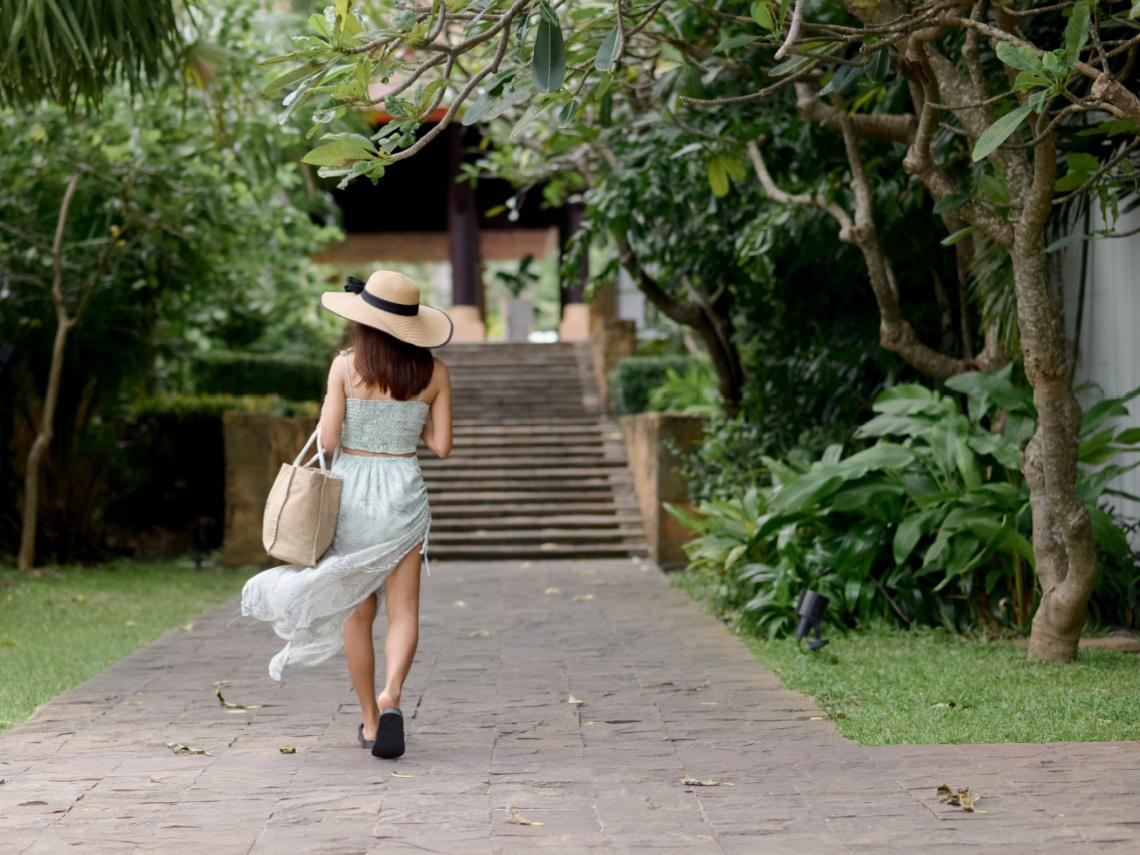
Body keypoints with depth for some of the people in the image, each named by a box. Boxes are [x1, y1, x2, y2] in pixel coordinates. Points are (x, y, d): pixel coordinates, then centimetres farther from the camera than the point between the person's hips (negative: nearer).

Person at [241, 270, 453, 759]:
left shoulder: (346, 365, -8)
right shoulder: (433, 372, -2)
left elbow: (329, 439, -10)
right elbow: (442, 445, 0)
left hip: (350, 489, 0)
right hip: (404, 492, 1)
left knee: (357, 613, 11)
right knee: (403, 610, 0)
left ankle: (369, 720, 17)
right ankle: (390, 699, -24)